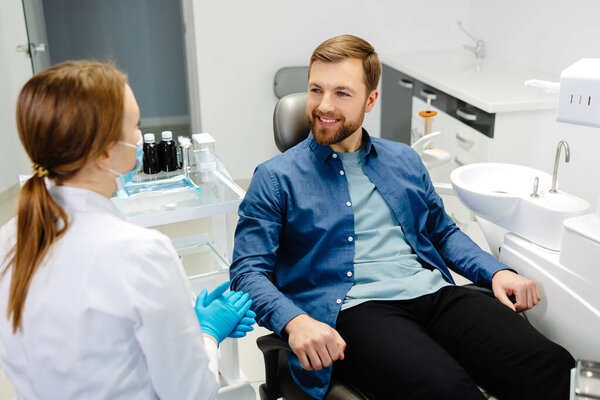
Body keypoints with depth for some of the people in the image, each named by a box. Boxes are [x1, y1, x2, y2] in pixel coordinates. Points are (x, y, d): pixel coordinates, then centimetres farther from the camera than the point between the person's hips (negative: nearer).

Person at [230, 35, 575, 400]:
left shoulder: (404, 160, 21)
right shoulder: (277, 177, 6)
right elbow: (249, 271, -1)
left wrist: (497, 271, 9)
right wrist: (294, 321, -21)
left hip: (434, 293, 5)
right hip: (353, 309, -4)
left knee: (551, 366, -21)